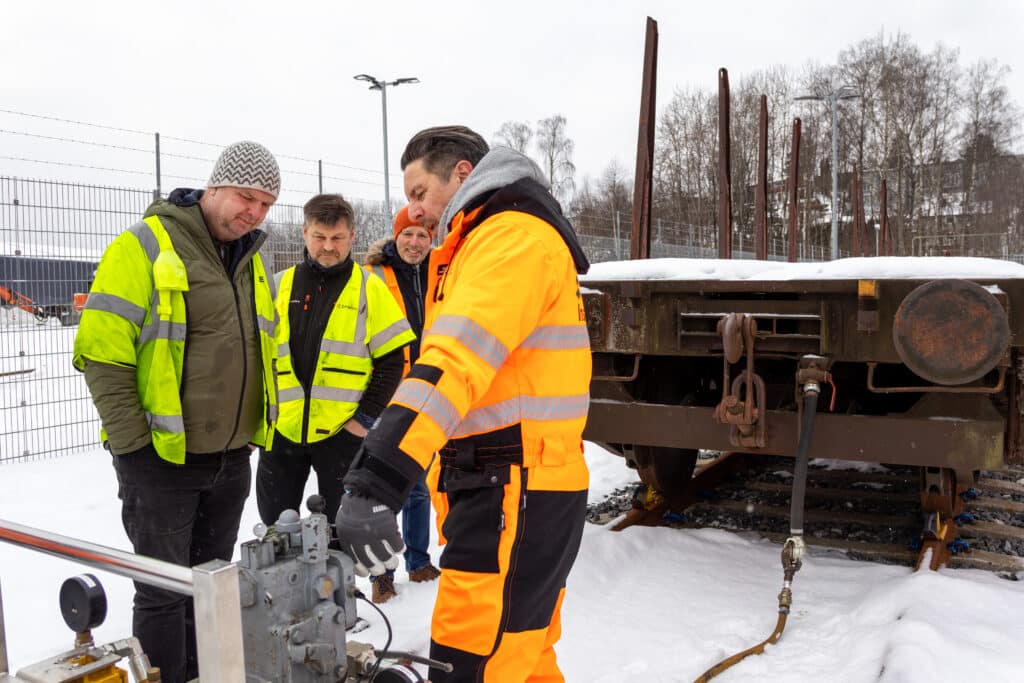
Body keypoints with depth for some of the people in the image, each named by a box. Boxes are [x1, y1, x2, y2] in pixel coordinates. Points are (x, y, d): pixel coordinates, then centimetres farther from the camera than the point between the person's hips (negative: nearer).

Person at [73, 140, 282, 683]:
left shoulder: (252, 262, 11)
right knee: (164, 591, 3)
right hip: (161, 459, -6)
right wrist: (133, 440, -16)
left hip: (231, 460, 7)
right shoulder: (145, 246, -11)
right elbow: (101, 350, -15)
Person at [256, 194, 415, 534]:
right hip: (281, 430, 3)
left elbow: (391, 362, -2)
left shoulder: (370, 288, -2)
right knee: (274, 529, 15)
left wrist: (366, 418, -7)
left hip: (342, 433, -3)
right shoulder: (280, 286, 6)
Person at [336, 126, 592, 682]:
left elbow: (458, 357, -26)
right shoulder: (479, 245, 23)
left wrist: (375, 481, -34)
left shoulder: (514, 235, -12)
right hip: (498, 484, 11)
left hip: (516, 492, -11)